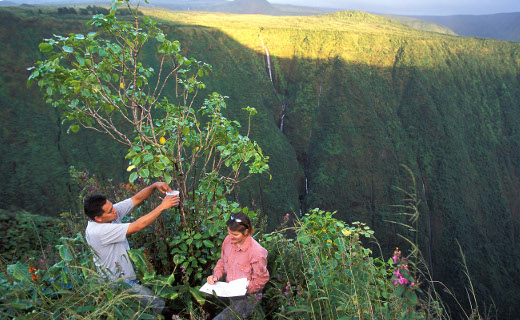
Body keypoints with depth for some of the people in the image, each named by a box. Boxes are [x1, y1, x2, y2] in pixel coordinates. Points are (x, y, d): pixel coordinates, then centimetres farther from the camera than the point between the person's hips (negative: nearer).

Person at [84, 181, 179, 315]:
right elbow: (137, 226, -34)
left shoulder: (111, 211, -9)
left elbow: (136, 199, -6)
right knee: (160, 305, -8)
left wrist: (154, 186, -23)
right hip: (120, 283, -8)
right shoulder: (97, 231, -33)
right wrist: (162, 206, -28)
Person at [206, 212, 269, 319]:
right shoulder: (228, 240, -6)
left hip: (247, 297, -6)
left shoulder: (256, 252, -25)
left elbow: (262, 279, -12)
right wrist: (216, 275, -6)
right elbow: (222, 262, 11)